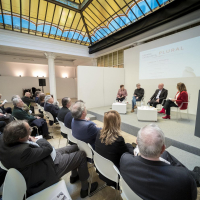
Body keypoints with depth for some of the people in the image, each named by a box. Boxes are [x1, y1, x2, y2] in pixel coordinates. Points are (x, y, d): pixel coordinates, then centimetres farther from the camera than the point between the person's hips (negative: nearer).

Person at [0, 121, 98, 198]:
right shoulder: (22, 152, -39)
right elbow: (48, 148, -27)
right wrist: (37, 140, -8)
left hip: (46, 157, 9)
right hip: (50, 167, -9)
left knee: (75, 147, 16)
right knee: (81, 155, 0)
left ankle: (74, 176, 39)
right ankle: (85, 188, 20)